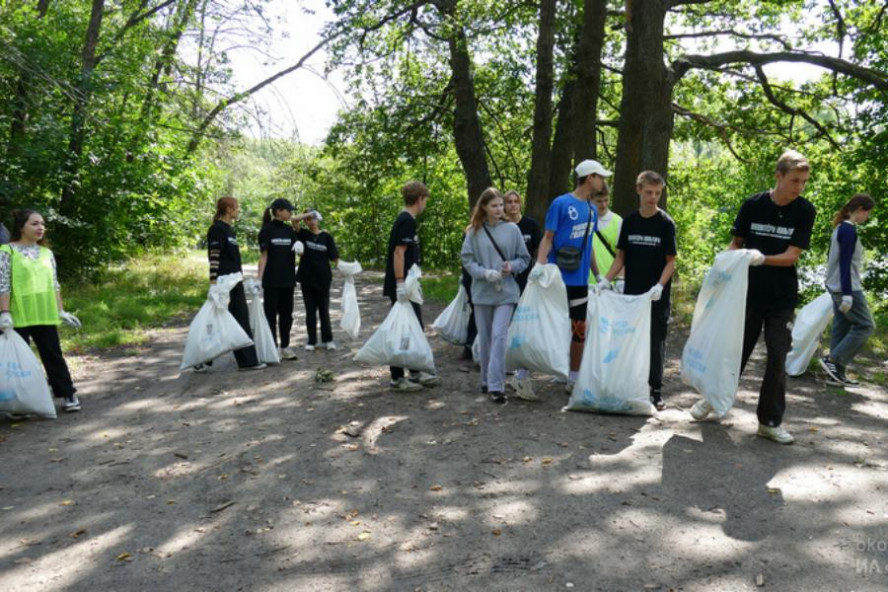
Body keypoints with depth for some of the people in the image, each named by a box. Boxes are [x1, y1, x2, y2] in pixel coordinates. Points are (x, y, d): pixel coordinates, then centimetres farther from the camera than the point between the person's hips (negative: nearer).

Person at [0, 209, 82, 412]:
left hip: (45, 315, 4)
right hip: (18, 316, -4)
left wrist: (61, 311, 8)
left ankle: (68, 395, 13)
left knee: (53, 355, 8)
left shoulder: (46, 253, 11)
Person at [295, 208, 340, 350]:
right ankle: (312, 340, 15)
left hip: (323, 278, -1)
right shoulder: (303, 234, 3)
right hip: (307, 277, 1)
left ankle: (327, 340, 16)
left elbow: (334, 257, -3)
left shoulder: (326, 236, 1)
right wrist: (307, 214, -12)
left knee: (324, 309, 7)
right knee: (310, 310, 7)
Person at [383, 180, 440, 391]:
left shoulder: (405, 220, 15)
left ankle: (415, 372, 25)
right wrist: (400, 283, -25)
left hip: (409, 286, 10)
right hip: (401, 286, -10)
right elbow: (398, 252, -22)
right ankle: (397, 377, 5)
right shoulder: (406, 221, -15)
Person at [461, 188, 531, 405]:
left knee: (499, 336, -11)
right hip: (482, 291, 1)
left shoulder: (512, 229, 0)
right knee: (485, 338, 11)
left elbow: (524, 258, 6)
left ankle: (496, 386, -10)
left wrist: (512, 266, -14)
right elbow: (467, 259, -1)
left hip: (506, 292, -1)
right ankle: (486, 381, 27)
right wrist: (486, 273, -15)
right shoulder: (474, 232, 0)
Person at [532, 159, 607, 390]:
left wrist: (598, 275, 18)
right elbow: (548, 238, -9)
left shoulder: (592, 209, 12)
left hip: (580, 280, 7)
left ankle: (573, 379, 24)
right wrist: (540, 263, -25)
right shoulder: (561, 203, -8)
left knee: (579, 330, 11)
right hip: (557, 278, -7)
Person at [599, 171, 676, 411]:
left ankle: (656, 390, 12)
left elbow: (671, 261, -6)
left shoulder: (666, 223, -4)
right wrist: (606, 280, -5)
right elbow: (621, 256, 9)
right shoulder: (629, 221, 6)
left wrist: (659, 286, -21)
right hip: (631, 292, 3)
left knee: (655, 341, 3)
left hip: (657, 295, -3)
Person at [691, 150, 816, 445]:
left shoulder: (805, 211, -6)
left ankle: (770, 421, 12)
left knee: (777, 357, 1)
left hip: (782, 298, 0)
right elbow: (736, 243, 4)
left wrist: (763, 259, -28)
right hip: (748, 293, 0)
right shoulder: (753, 205, -6)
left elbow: (792, 255, -12)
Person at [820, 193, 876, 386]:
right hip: (846, 288, -9)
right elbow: (845, 263, -20)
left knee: (841, 328, 9)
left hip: (837, 287, 9)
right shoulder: (849, 230, -15)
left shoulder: (840, 228, 13)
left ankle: (837, 374, 10)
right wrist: (847, 294, -22)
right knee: (865, 326, -3)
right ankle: (832, 360, -4)